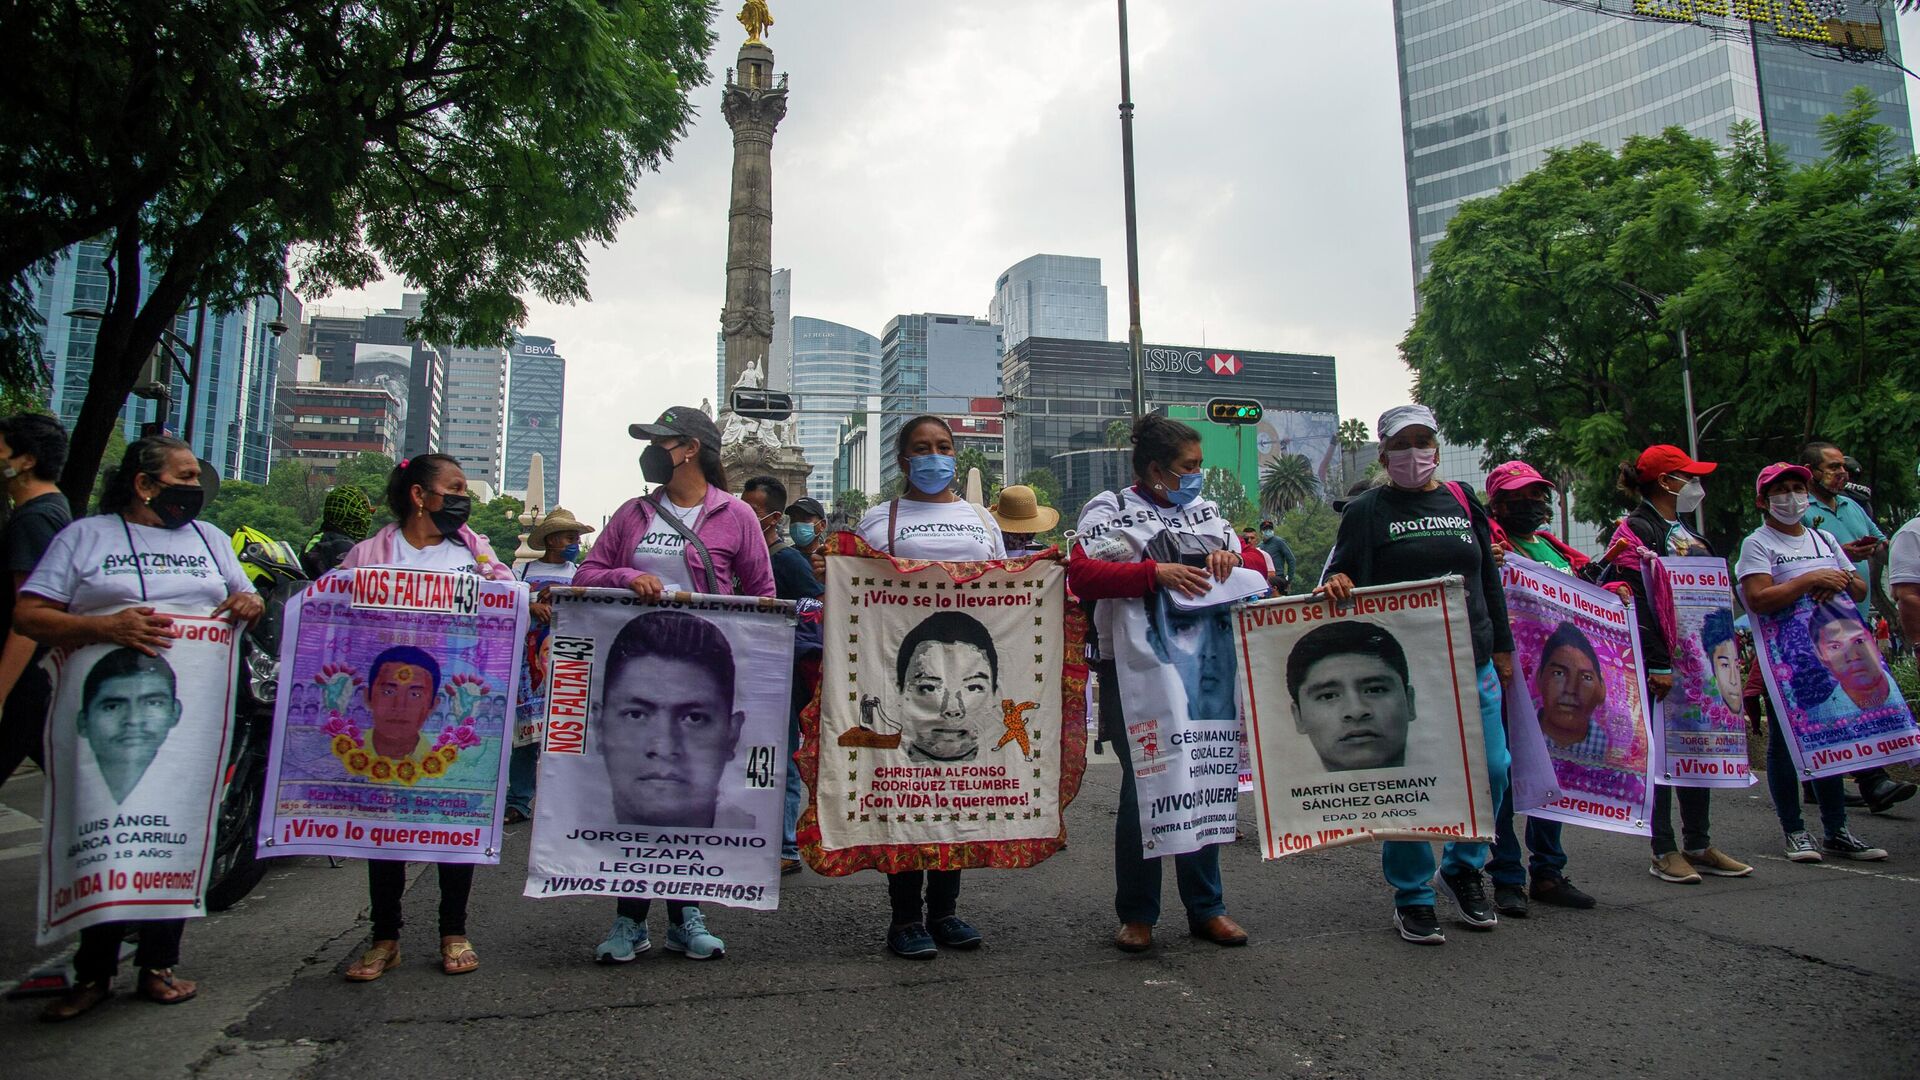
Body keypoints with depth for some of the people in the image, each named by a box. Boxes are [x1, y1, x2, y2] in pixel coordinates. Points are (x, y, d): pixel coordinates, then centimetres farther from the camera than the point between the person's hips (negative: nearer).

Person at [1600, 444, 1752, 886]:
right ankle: (1664, 851, 7)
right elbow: (1636, 604, -18)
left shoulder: (1686, 532, 18)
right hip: (1663, 663, -9)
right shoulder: (1633, 531, -11)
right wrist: (1657, 665, -22)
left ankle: (1699, 846, 22)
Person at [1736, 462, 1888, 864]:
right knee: (1784, 741, 1)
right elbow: (1758, 600, -18)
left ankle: (1836, 831, 19)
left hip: (1831, 650, 6)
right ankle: (1795, 831, 9)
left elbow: (1861, 592, 16)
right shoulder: (1757, 544, -4)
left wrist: (1843, 581, -5)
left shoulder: (1826, 540, 16)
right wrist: (1812, 579, -18)